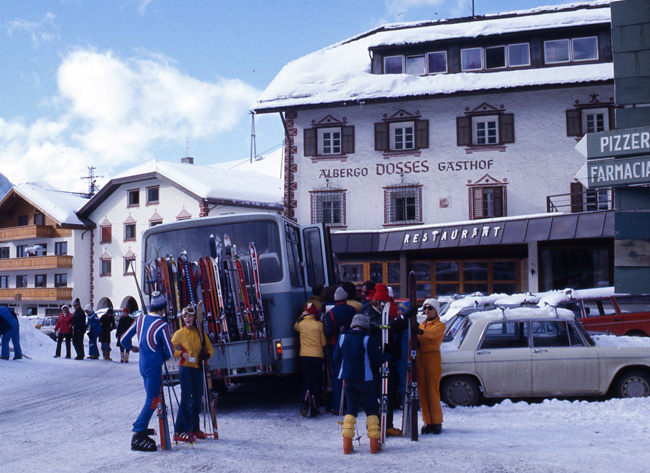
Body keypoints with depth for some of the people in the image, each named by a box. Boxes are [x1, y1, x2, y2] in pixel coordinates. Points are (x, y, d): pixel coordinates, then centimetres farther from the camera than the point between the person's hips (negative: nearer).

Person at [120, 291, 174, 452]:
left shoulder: (140, 319, 3)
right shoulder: (162, 325, -16)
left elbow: (124, 340, 12)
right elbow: (170, 351, -12)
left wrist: (132, 348, 32)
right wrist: (164, 357, 11)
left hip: (143, 364, 7)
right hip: (154, 366, -7)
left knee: (152, 398, 19)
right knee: (152, 401, -4)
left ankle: (141, 427, 19)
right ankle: (137, 437, -7)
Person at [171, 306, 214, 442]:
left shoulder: (201, 333, 10)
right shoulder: (180, 333, -1)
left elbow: (210, 349, 15)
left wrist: (207, 355, -6)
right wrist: (182, 354, -18)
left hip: (198, 368, 5)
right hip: (185, 368, -5)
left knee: (197, 398, 11)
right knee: (186, 399, -10)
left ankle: (194, 429, 22)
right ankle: (179, 432, -9)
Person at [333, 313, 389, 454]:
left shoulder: (342, 338, 2)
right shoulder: (368, 340, -10)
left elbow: (336, 359, 7)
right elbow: (377, 360, -6)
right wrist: (387, 356, 13)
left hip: (347, 378, 3)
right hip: (365, 379, -3)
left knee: (350, 409, 11)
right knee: (371, 409, 9)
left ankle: (347, 443, 2)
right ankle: (374, 443, 8)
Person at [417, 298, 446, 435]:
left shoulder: (440, 325, 2)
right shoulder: (422, 325, 21)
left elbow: (433, 334, -20)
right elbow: (417, 337, 8)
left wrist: (421, 332, -39)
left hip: (433, 357, -5)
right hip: (420, 358, 5)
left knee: (433, 391, -8)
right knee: (422, 391, 3)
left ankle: (437, 422, -2)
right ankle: (428, 422, 8)